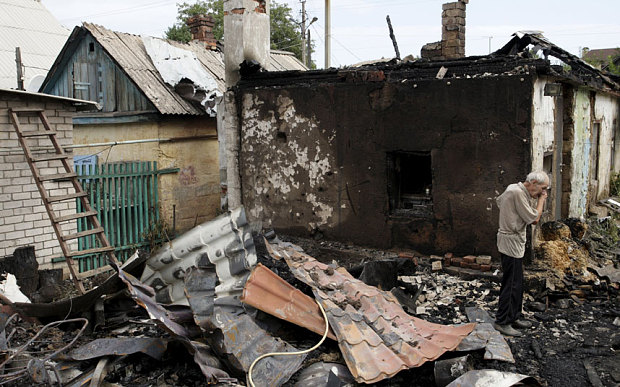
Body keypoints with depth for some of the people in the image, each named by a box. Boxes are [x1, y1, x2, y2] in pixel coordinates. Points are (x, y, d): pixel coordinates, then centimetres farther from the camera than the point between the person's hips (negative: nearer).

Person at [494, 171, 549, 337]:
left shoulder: (513, 188, 10)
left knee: (517, 283, 16)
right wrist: (540, 200, -4)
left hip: (515, 243, 11)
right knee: (511, 284, -6)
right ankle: (502, 322, 1)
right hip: (511, 242, -11)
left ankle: (514, 317, 25)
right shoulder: (518, 192, -20)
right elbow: (534, 219, -19)